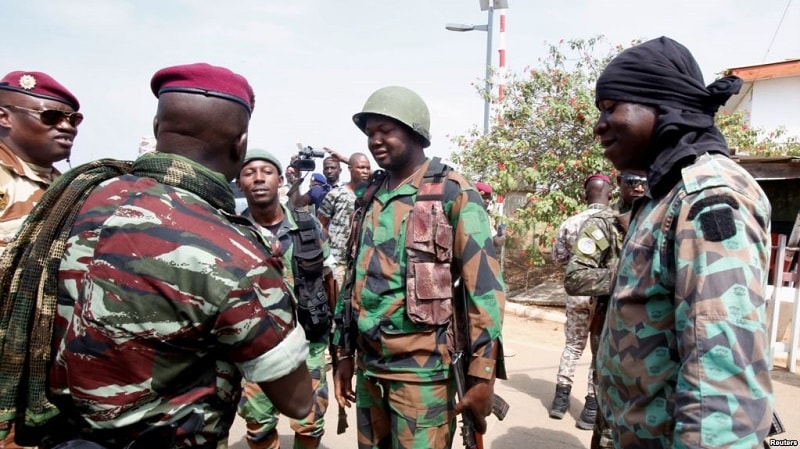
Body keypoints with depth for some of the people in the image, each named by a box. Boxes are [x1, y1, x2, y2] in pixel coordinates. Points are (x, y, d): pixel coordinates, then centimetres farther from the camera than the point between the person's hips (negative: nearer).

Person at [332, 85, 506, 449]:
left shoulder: (453, 194, -9)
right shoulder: (369, 197, 9)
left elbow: (484, 285, -12)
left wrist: (482, 375, -13)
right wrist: (344, 353, 14)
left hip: (421, 365, -5)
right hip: (368, 363, 6)